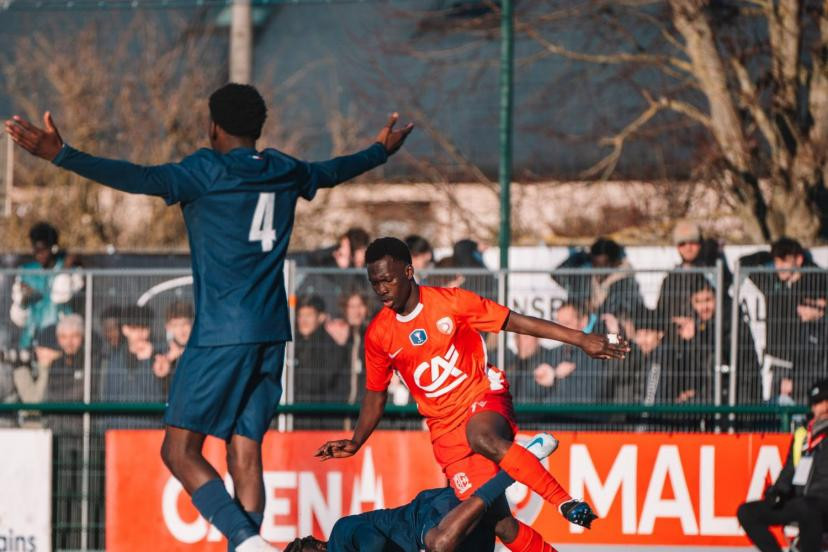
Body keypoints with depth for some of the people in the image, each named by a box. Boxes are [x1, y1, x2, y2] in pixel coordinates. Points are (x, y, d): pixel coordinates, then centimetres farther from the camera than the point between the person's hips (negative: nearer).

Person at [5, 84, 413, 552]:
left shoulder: (208, 172, -7)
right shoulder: (286, 173, 12)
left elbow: (141, 179, -22)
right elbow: (333, 171, 32)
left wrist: (63, 156, -29)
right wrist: (382, 151, 53)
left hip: (220, 335, -7)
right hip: (272, 333, 7)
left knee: (180, 450, -4)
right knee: (246, 453, 8)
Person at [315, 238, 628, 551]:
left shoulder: (450, 302, -8)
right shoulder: (378, 334, 0)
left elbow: (515, 322, -5)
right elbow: (375, 395, 13)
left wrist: (580, 339, -9)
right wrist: (355, 444, 1)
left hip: (484, 396, -3)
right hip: (444, 425, 3)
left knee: (482, 437, -39)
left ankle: (565, 501, -30)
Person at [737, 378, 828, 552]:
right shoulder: (801, 436, 18)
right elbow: (789, 471, 22)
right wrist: (777, 491, 3)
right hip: (797, 503, 8)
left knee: (806, 509, -41)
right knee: (746, 512, -2)